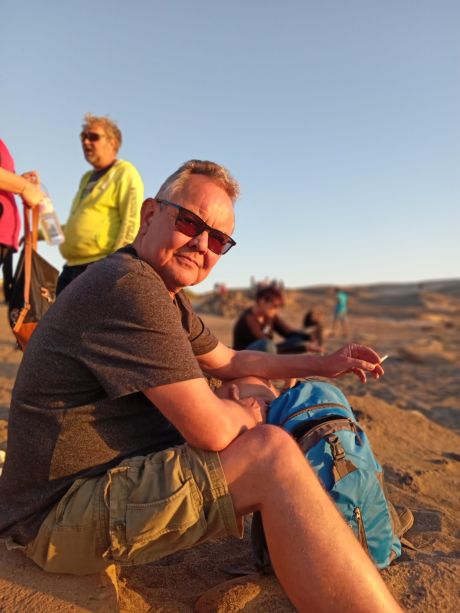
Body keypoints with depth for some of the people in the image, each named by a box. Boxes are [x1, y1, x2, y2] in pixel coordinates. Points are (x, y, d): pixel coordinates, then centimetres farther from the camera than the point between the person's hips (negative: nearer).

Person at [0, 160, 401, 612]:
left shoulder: (166, 297, 9)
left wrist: (323, 365, 14)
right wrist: (244, 412, -3)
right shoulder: (130, 286, -25)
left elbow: (229, 362, 19)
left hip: (118, 478, 10)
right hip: (61, 515, -10)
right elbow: (212, 430, -27)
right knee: (271, 451, -26)